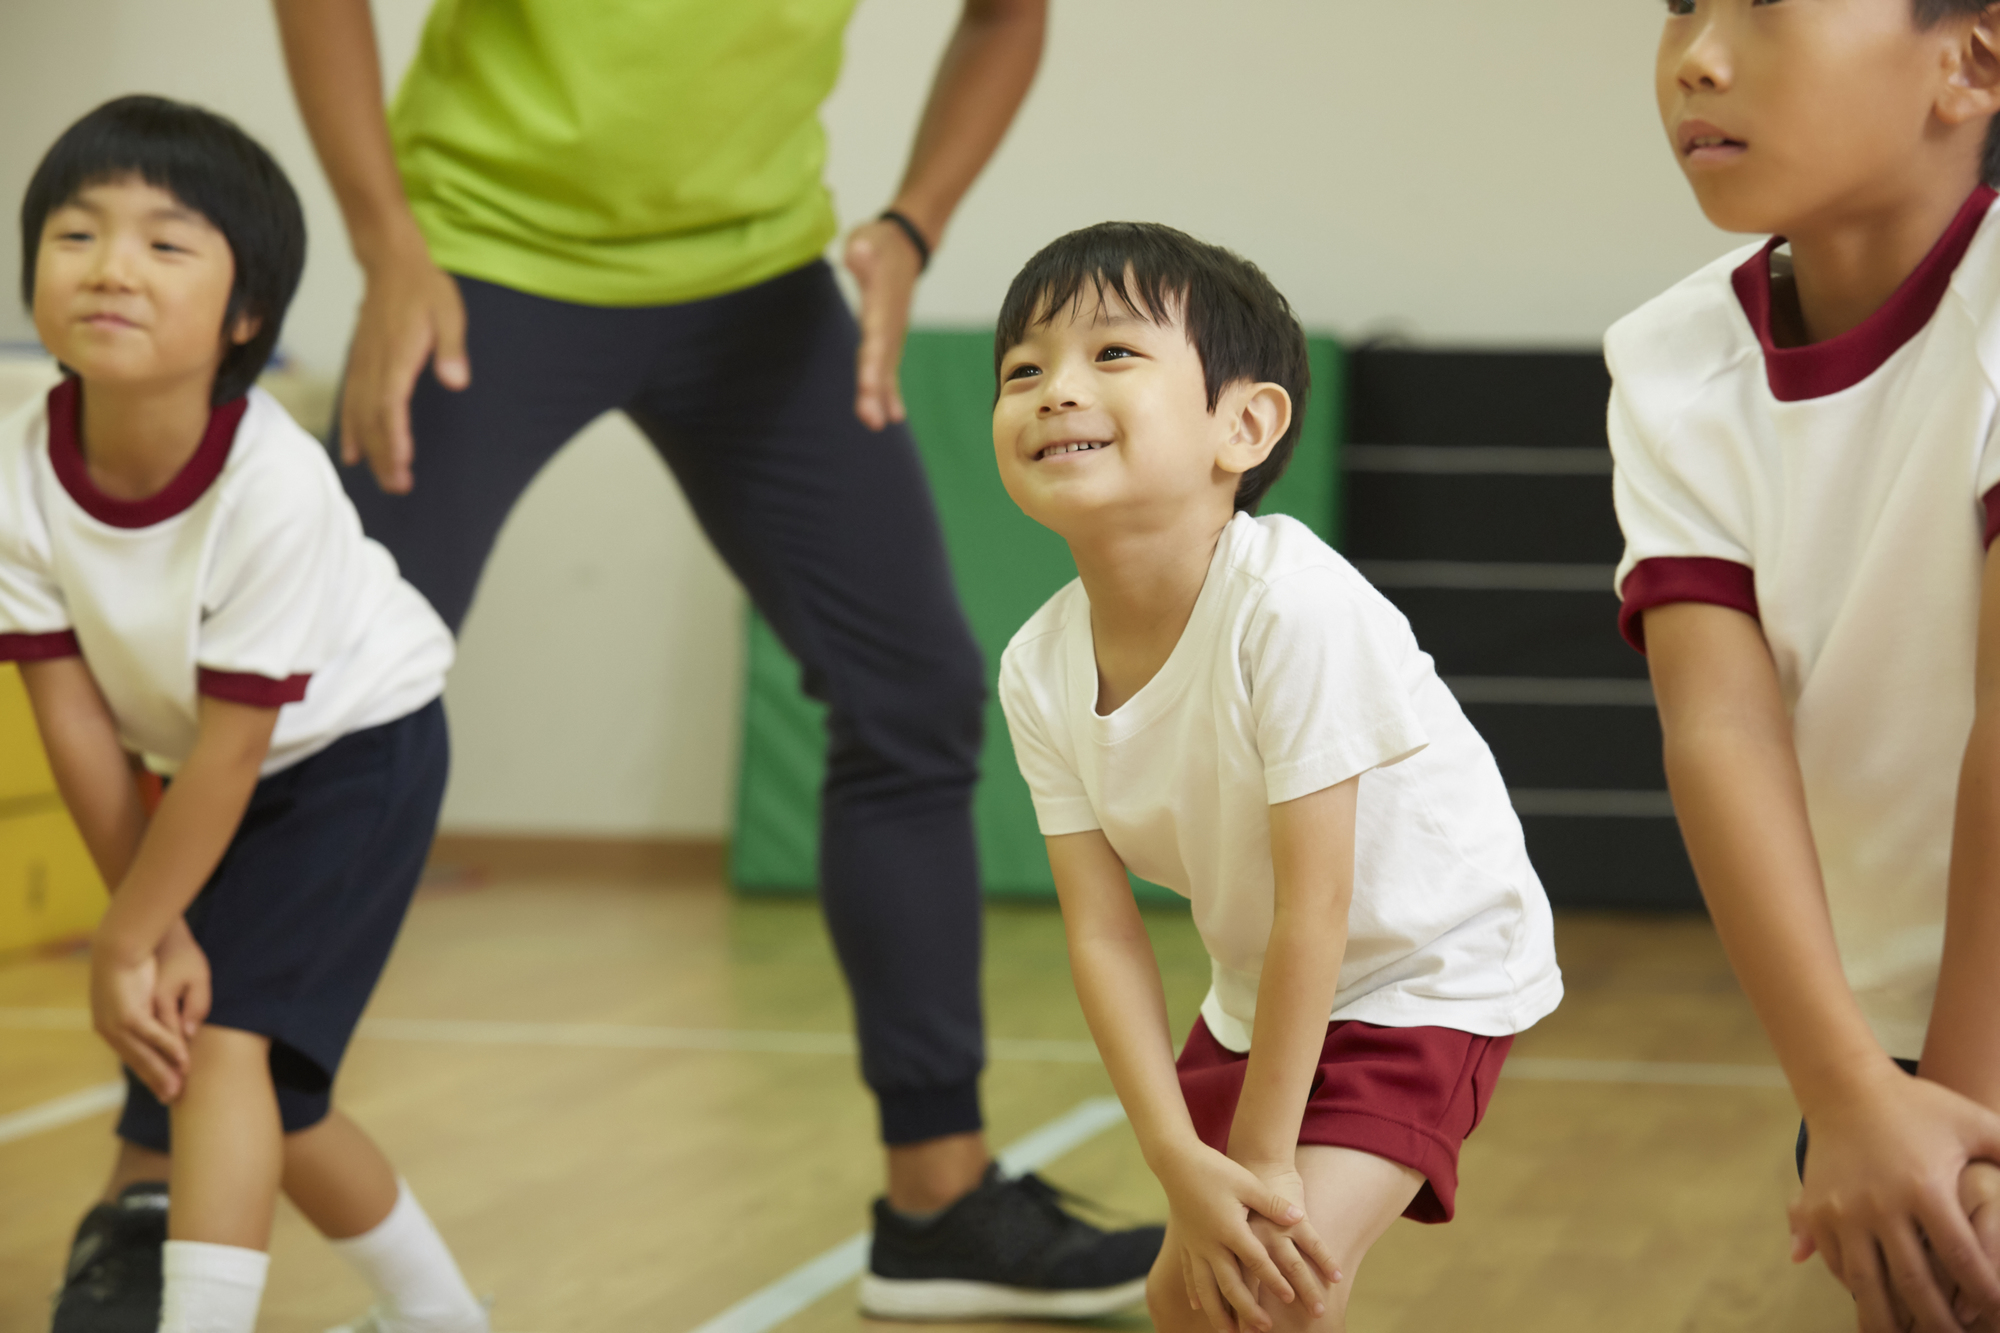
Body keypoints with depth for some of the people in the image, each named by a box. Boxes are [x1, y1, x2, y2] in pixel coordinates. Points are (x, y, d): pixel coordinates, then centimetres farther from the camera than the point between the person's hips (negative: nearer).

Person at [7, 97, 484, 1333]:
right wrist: (158, 929, -15)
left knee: (223, 1038, -20)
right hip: (212, 769, 6)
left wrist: (128, 941, -21)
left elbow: (231, 749, -28)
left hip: (359, 741, -6)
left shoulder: (276, 487, -36)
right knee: (262, 1095, 14)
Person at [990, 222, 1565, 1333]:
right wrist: (1182, 1163, -20)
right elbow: (1104, 933, -11)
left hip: (1427, 973, -7)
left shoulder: (1292, 605, -33)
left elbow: (1315, 905, -27)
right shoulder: (1042, 670, -14)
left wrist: (1263, 1155, -20)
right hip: (1260, 994, 7)